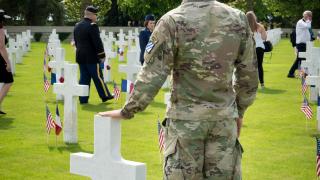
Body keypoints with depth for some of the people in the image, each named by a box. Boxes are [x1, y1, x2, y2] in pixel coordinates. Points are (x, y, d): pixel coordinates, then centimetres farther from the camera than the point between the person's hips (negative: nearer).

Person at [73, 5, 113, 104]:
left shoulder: (77, 26, 11)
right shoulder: (92, 26, -16)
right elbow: (97, 42, -16)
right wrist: (102, 55, -9)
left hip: (80, 56, 7)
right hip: (91, 57, -7)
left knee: (84, 77, 10)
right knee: (98, 77, 3)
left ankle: (83, 99, 9)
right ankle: (105, 96, 14)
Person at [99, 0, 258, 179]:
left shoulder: (173, 21, -12)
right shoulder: (238, 18, 1)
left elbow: (152, 75, -12)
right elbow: (249, 75, 6)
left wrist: (127, 111, -1)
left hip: (186, 119, -3)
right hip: (225, 117, 3)